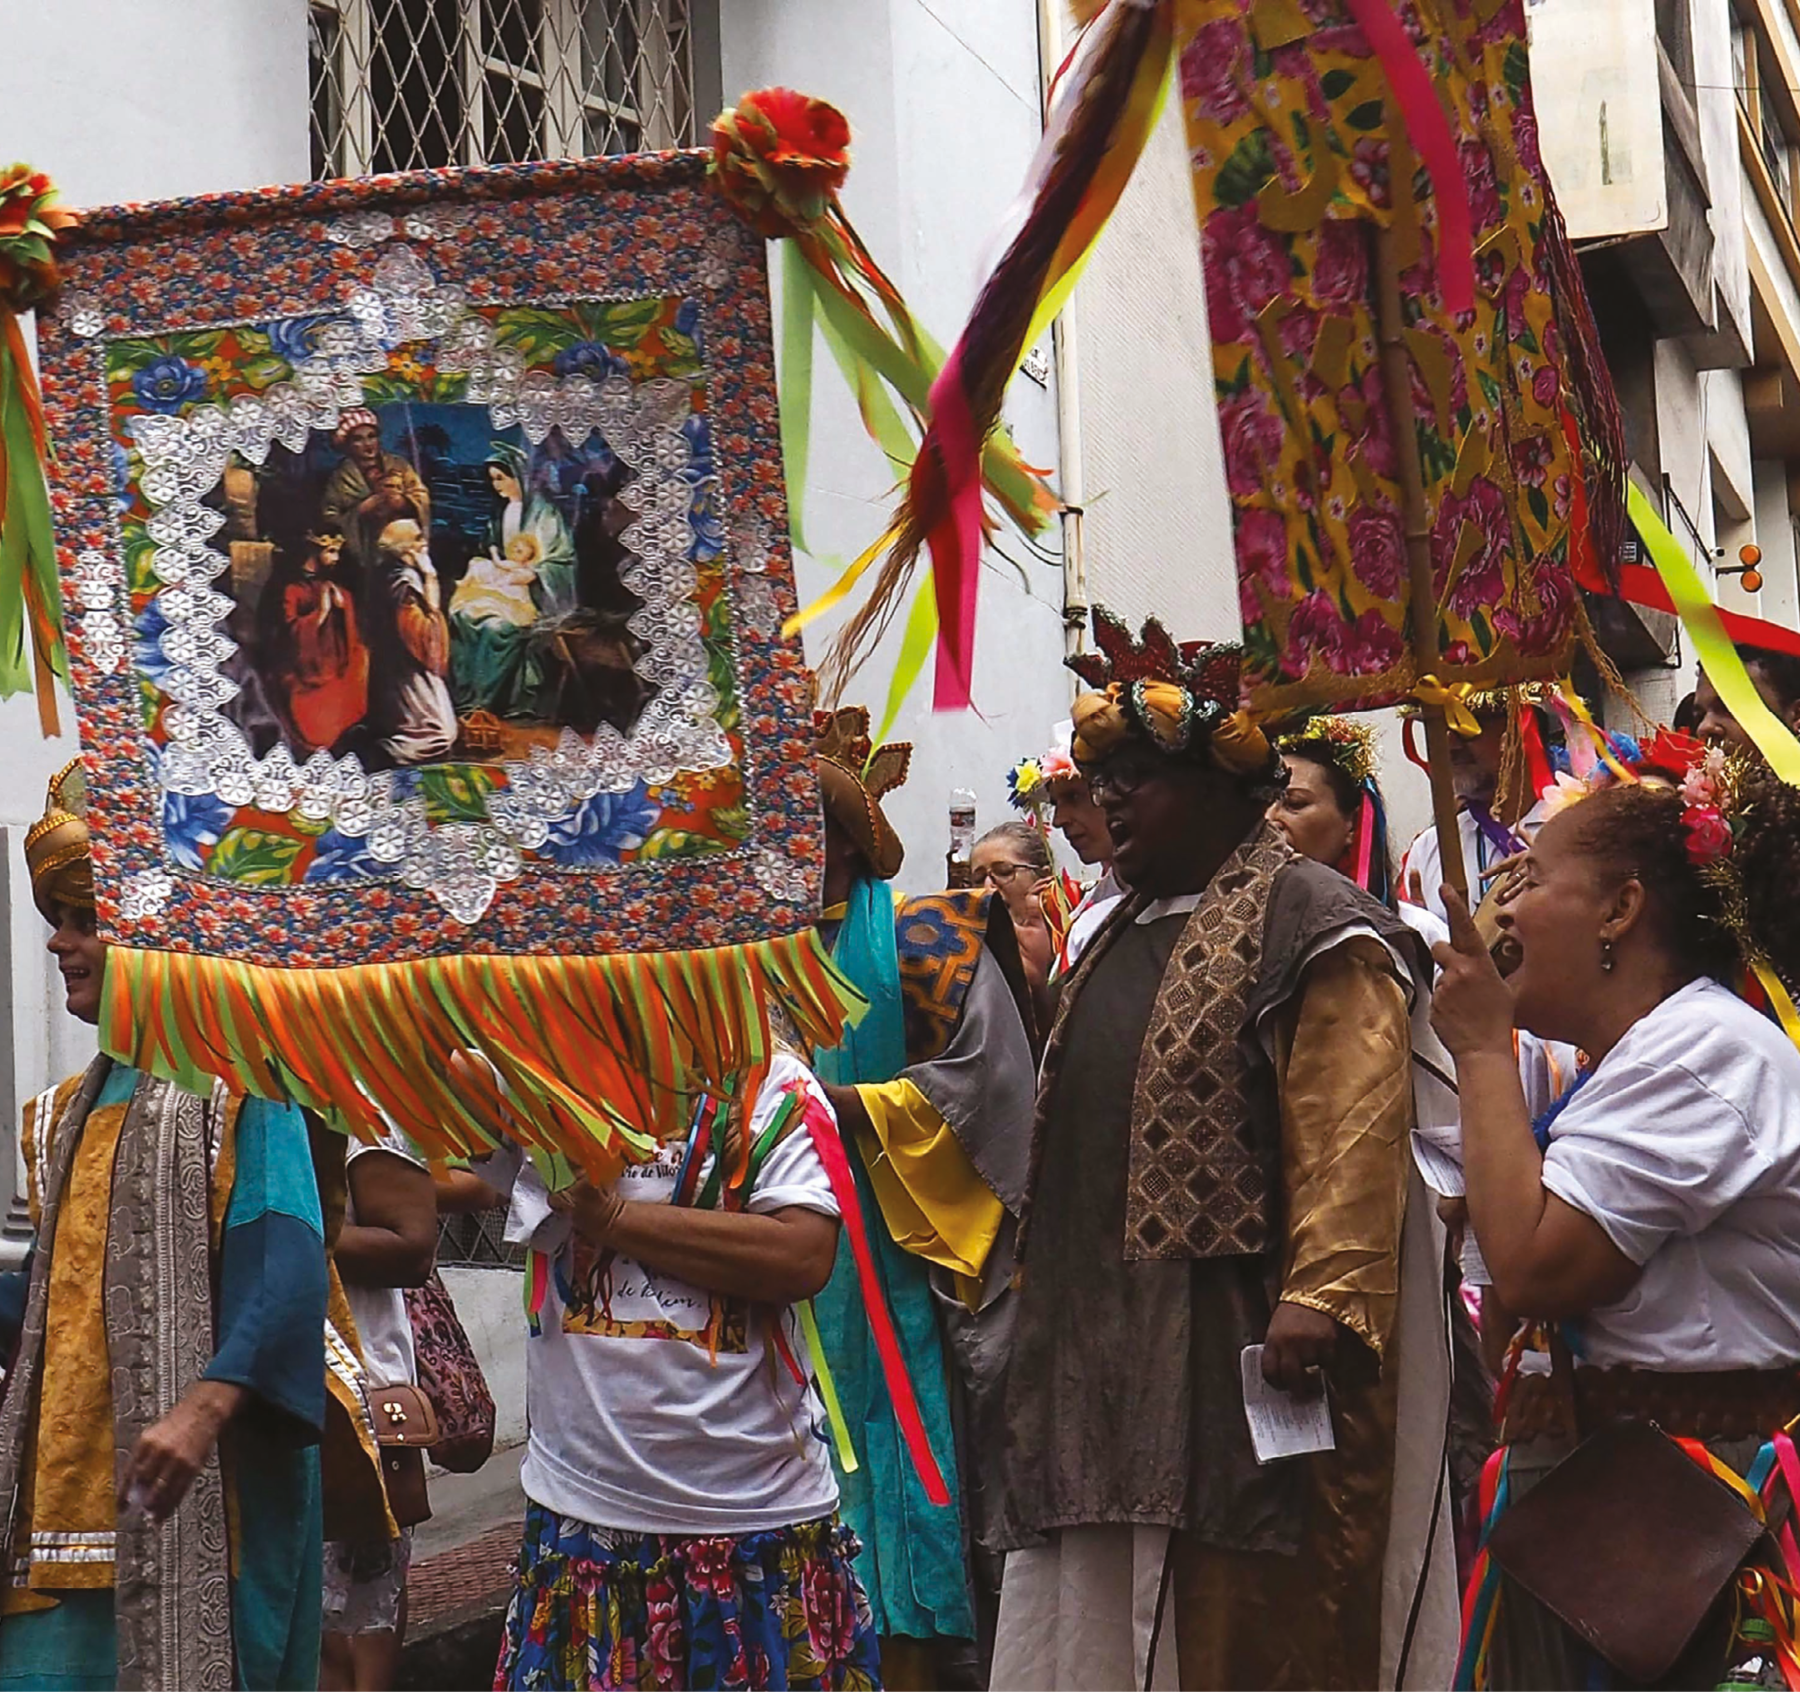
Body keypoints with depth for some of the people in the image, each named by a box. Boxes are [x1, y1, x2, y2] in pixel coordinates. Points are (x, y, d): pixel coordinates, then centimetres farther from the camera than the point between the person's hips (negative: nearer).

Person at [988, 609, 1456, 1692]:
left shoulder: (1311, 926, -8)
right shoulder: (1127, 936, 20)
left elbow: (1354, 1136, -18)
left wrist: (1324, 1295, -27)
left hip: (1242, 1347, -9)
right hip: (1118, 1352, 9)